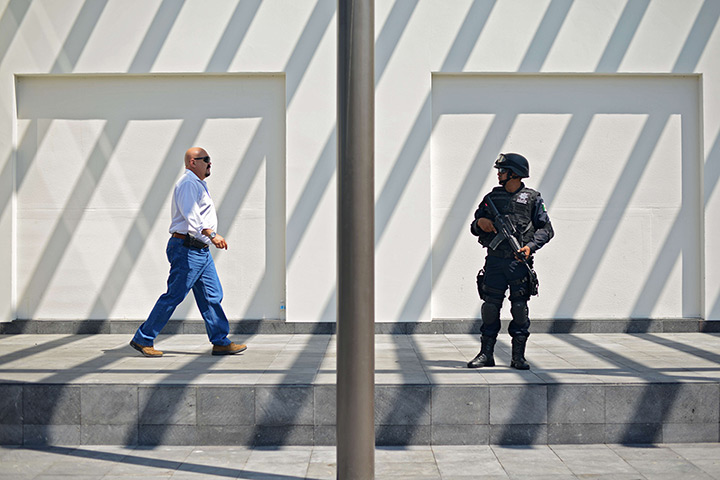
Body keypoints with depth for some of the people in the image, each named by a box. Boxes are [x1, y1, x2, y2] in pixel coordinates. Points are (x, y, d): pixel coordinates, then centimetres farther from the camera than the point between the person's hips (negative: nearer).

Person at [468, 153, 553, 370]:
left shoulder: (532, 198, 4)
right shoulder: (492, 197, 13)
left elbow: (546, 229, 2)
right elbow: (474, 229, 18)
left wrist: (531, 246, -13)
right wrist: (480, 223, -5)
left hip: (519, 261, -3)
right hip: (494, 260, 3)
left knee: (520, 308, 0)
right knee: (490, 307, 2)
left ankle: (518, 356, 9)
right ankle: (486, 354, 11)